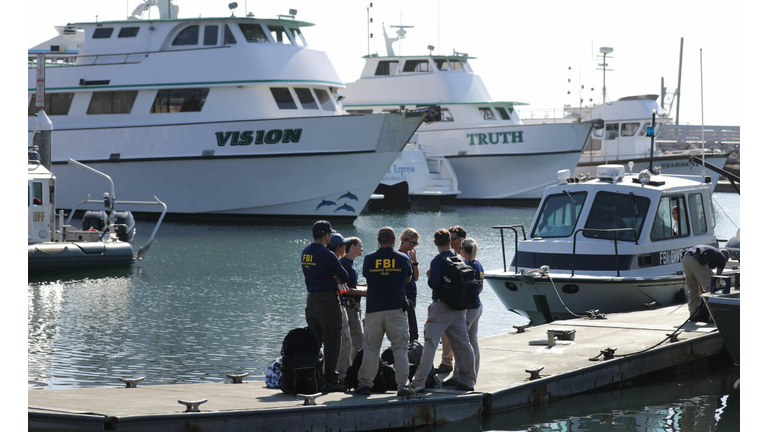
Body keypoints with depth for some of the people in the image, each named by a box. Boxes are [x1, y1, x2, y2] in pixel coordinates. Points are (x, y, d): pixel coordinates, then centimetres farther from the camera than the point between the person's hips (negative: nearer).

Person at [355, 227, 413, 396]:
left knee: (370, 348, 7)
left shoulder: (369, 259, 0)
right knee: (400, 348, 3)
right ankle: (402, 385, -1)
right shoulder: (403, 259, 0)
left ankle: (364, 384, 4)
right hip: (396, 309, -1)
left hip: (373, 310, 1)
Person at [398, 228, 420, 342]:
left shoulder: (409, 255, 14)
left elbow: (415, 277, 11)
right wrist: (405, 298, -18)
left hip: (411, 297, 9)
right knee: (413, 333, -12)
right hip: (404, 298, -9)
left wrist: (414, 260, 0)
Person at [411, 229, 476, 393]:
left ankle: (418, 383, -9)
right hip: (459, 308, 6)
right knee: (463, 345, 12)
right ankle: (467, 380, 17)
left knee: (430, 344, -6)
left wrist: (429, 277, -1)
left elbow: (434, 283, -21)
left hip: (441, 308, -6)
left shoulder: (437, 262, -12)